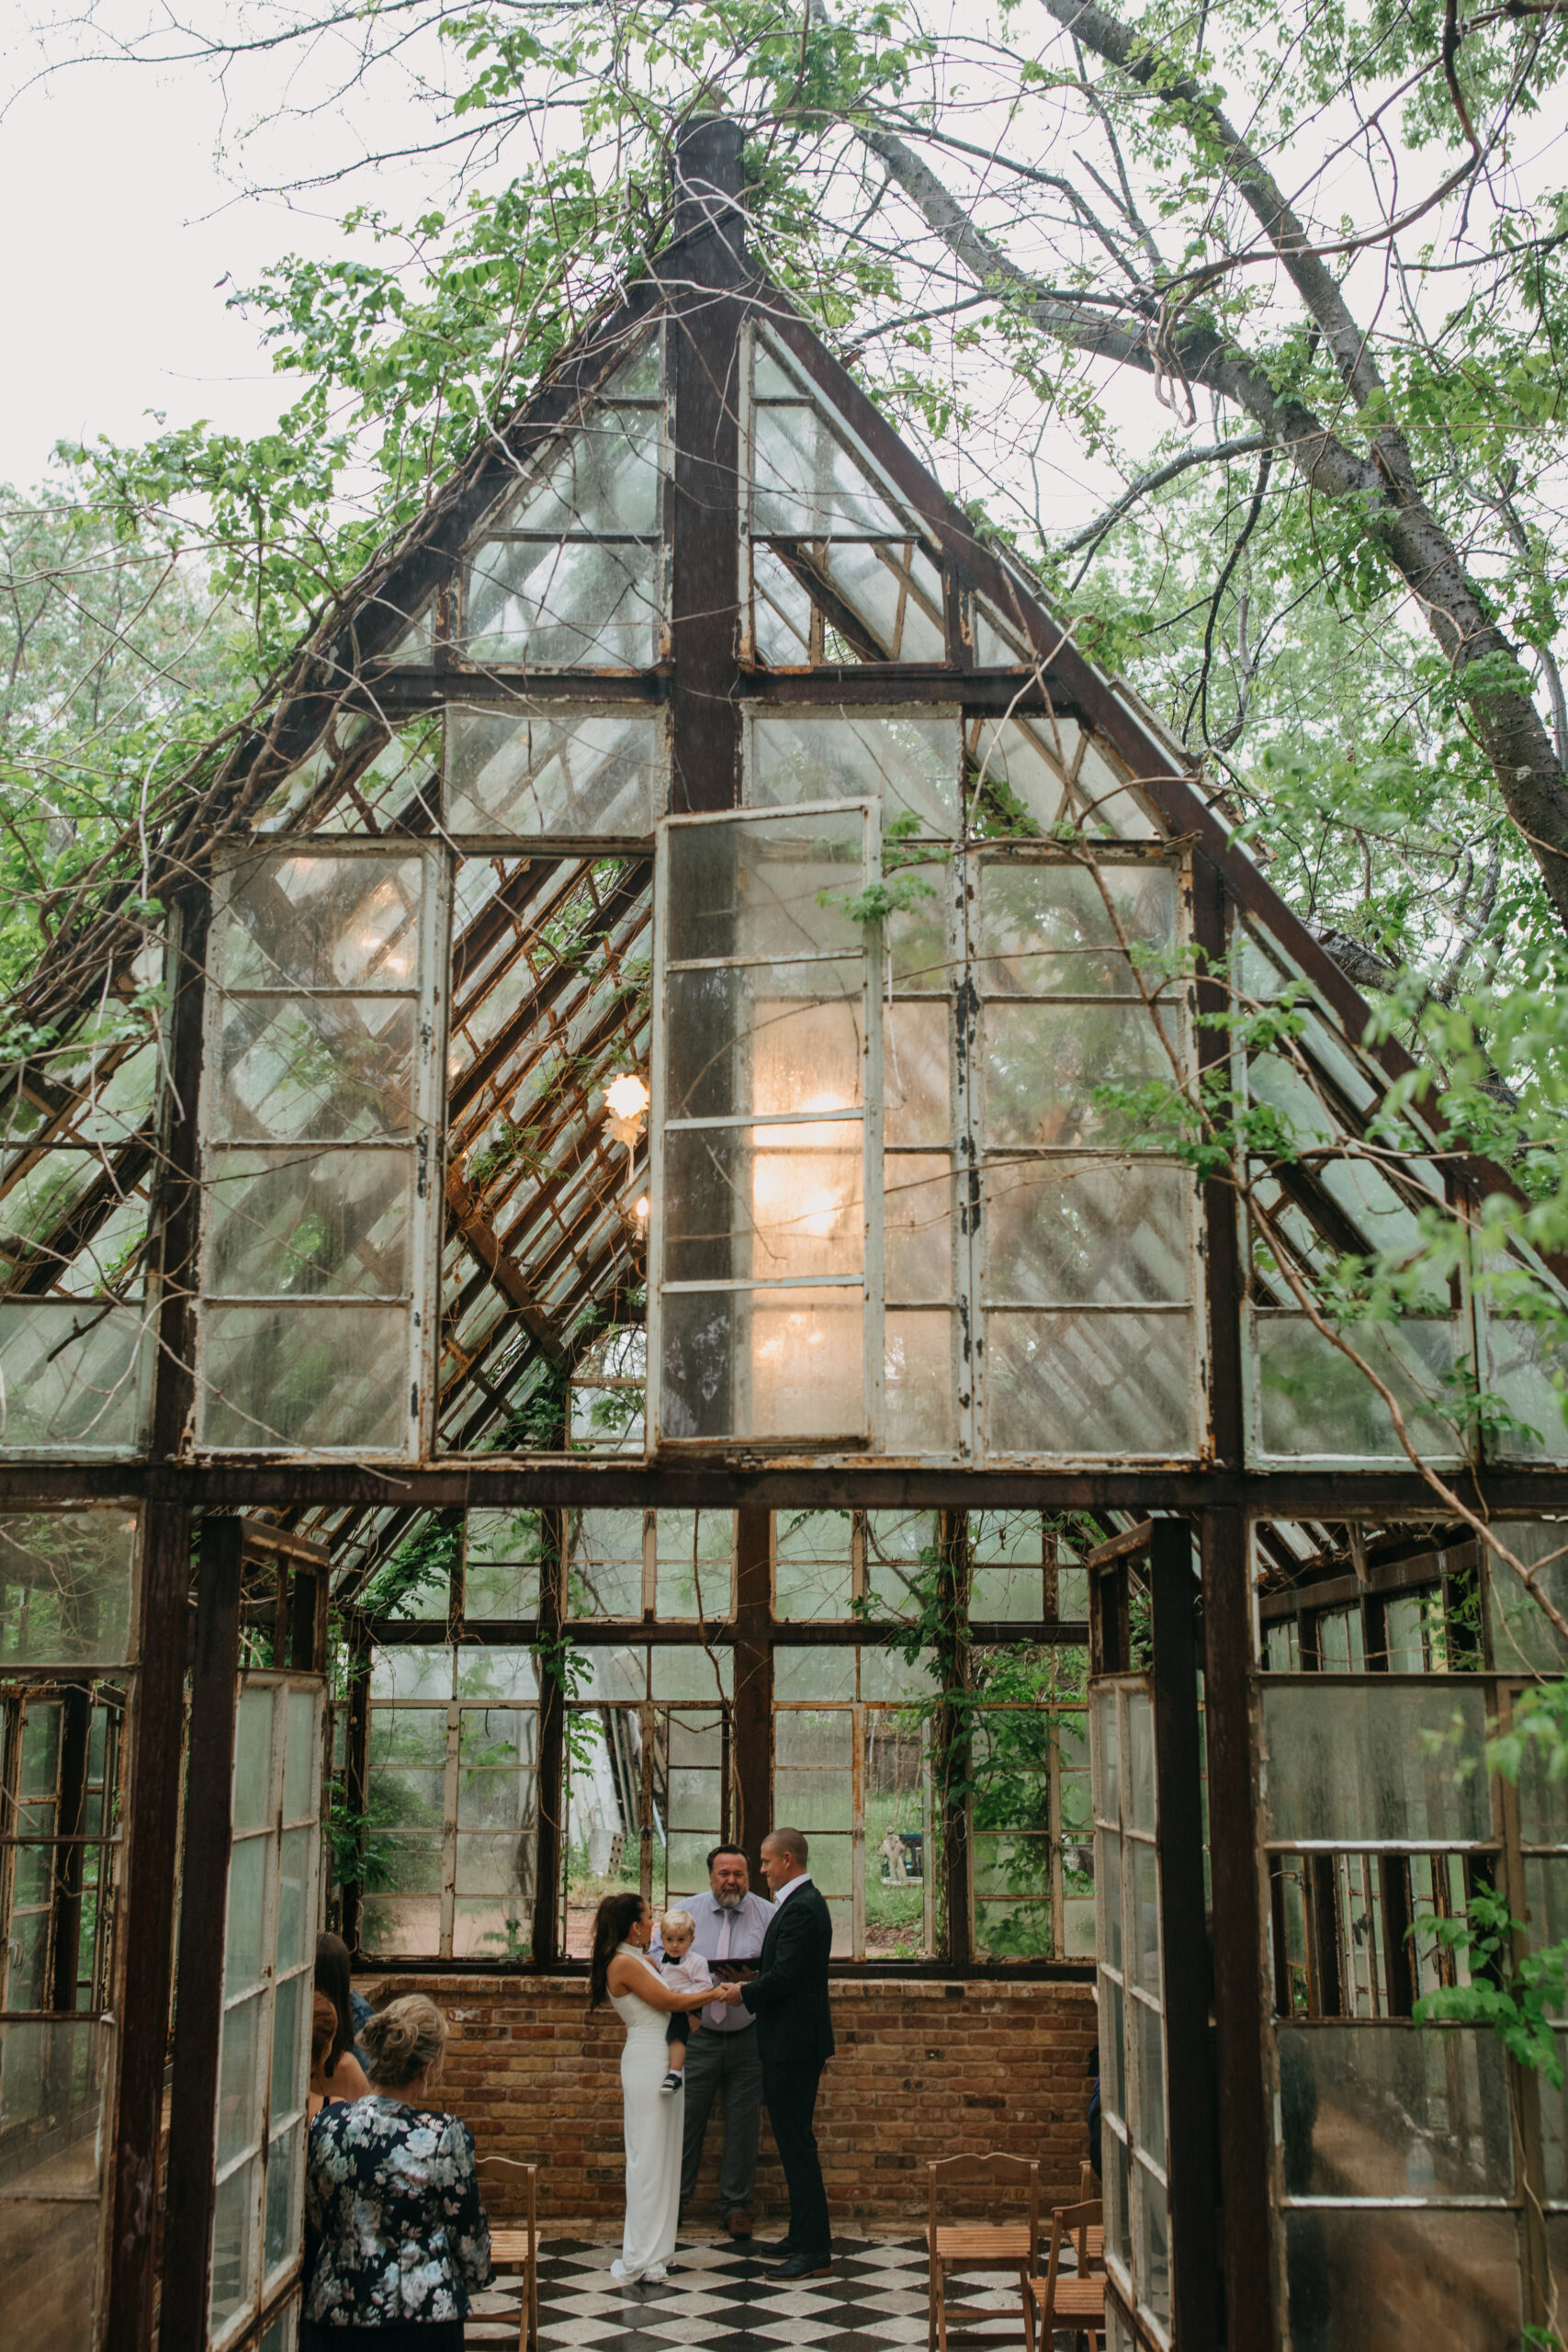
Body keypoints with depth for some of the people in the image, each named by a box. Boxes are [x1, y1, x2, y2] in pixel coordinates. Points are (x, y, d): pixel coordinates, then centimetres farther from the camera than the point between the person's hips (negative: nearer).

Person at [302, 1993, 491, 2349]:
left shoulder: (326, 2124, -6)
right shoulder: (445, 2136, -15)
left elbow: (316, 2220, 8)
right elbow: (470, 2236, -5)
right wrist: (477, 2276, 17)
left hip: (331, 2311, 3)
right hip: (420, 2320, -3)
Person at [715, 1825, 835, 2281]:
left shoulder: (800, 1909, -19)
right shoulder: (805, 1902, 14)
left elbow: (784, 1976, -25)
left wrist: (744, 1993, -10)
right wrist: (751, 1986, 11)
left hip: (793, 2044, -11)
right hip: (795, 2042, 11)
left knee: (796, 2143, -6)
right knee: (795, 2141, 17)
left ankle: (814, 2251, -1)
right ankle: (804, 2235, 26)